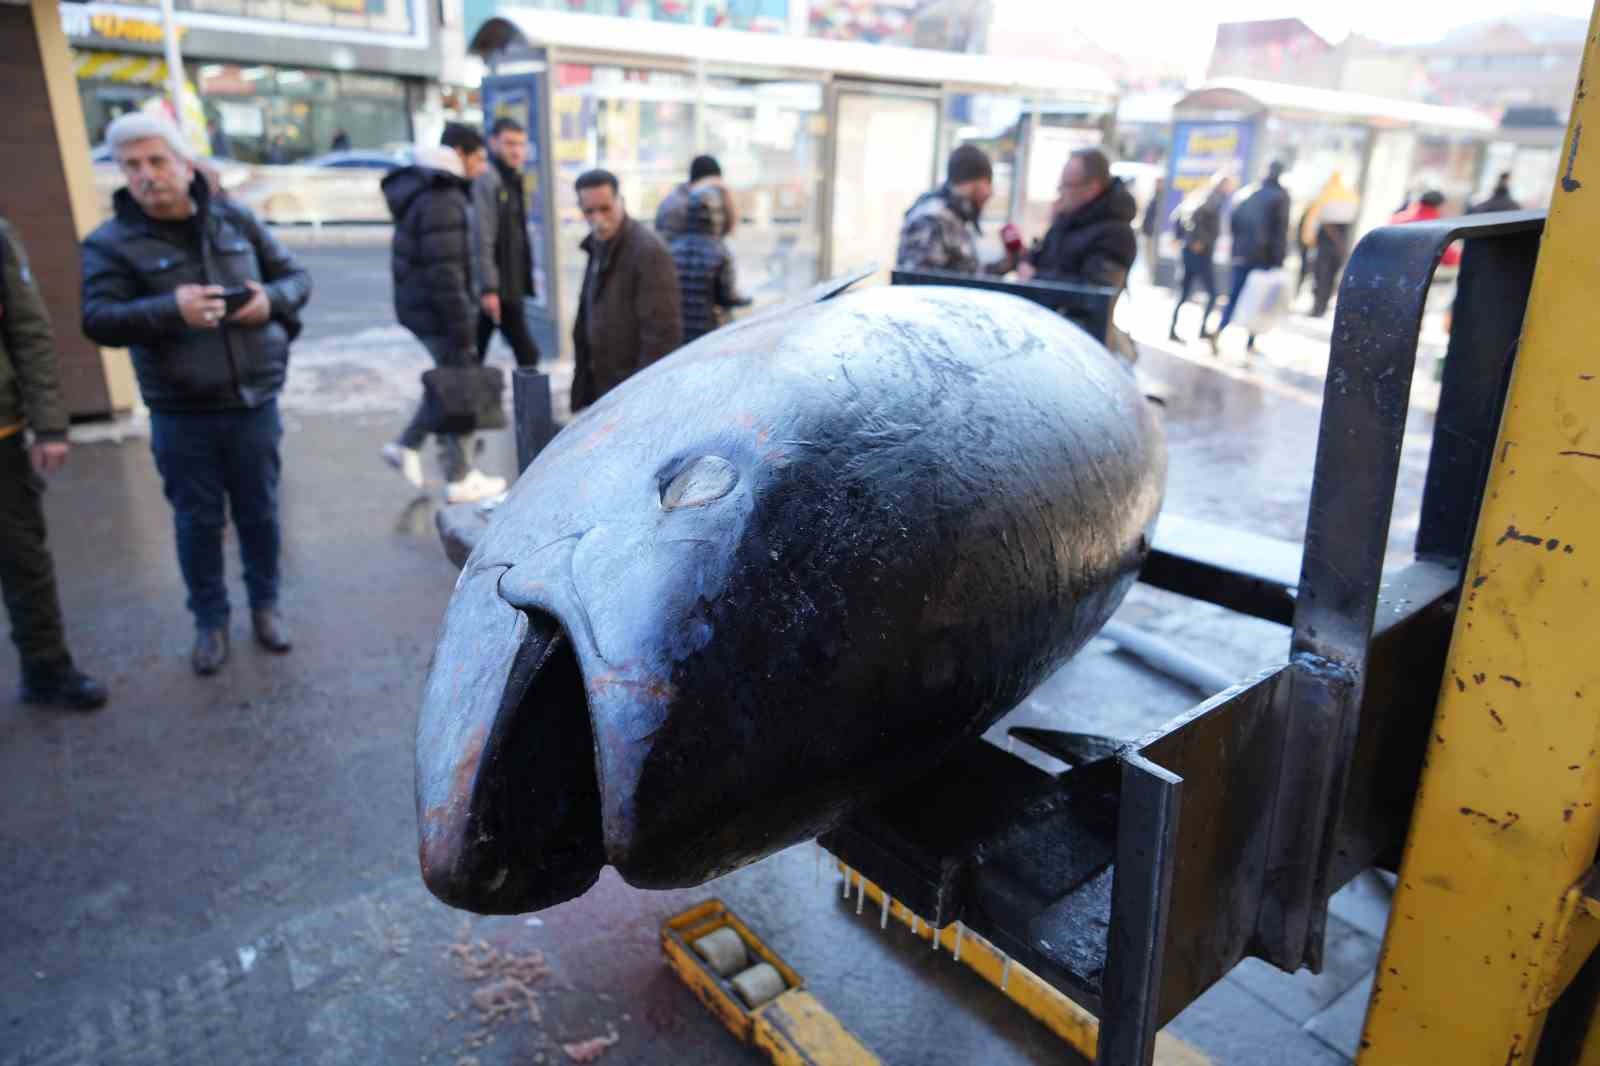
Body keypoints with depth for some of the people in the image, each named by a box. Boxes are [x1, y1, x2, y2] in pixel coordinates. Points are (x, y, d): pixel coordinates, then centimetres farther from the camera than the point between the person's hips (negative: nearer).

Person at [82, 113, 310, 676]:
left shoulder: (236, 220, 4)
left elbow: (297, 276, 10)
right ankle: (210, 620, 27)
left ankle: (265, 604, 32)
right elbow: (98, 321, -15)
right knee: (198, 522, 9)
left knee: (259, 512, 13)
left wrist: (271, 299, -13)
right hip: (181, 414, -1)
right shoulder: (110, 244, -4)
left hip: (254, 402, 2)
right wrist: (170, 309, -31)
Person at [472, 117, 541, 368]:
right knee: (527, 353, -6)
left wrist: (524, 279, 18)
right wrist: (489, 287, -23)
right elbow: (483, 238, -19)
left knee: (475, 354, 14)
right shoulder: (487, 179, -13)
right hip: (496, 285, -9)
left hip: (509, 283, 9)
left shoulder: (513, 180, 16)